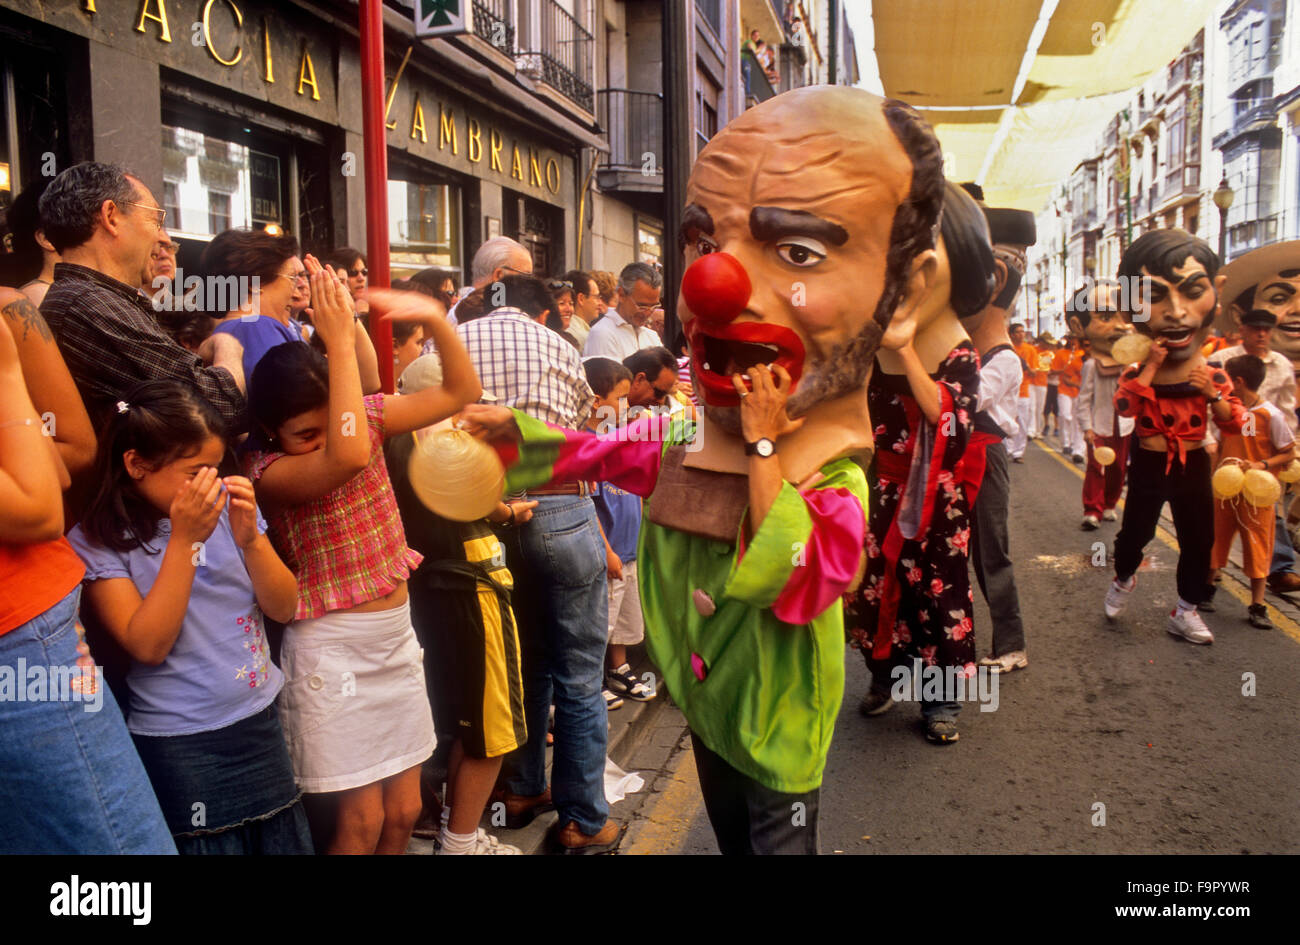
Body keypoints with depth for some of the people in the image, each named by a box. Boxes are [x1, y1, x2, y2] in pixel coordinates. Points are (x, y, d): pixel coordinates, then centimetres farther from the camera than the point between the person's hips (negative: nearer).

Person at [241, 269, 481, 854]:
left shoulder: (367, 419, -2)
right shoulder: (267, 471, -18)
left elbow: (461, 393, 0)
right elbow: (348, 458, -38)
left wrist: (435, 318, -15)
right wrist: (339, 340, -35)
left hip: (396, 635, 5)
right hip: (331, 646, -5)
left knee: (403, 811, 12)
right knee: (362, 821, 1)